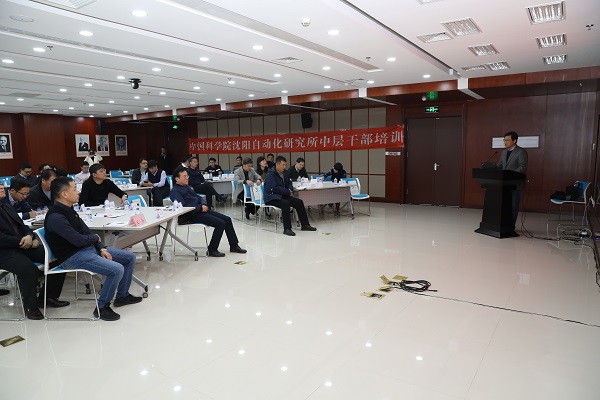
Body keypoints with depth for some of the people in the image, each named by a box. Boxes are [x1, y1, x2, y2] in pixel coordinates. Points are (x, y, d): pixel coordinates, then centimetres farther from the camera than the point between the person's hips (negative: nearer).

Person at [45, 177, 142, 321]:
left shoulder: (68, 210, 10)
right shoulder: (55, 217, -21)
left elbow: (86, 232, 12)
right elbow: (78, 240, -24)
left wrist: (101, 248, -2)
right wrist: (95, 238, -3)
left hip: (89, 248, 10)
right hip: (73, 257, -10)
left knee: (129, 257, 8)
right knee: (117, 270, -27)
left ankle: (122, 295, 23)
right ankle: (102, 307, -6)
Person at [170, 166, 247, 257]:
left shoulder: (187, 187, 20)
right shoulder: (175, 191, -7)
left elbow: (199, 197, 25)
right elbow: (183, 208, -20)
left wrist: (204, 205, 2)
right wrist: (200, 208, -18)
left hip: (201, 210, 9)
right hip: (191, 215, -9)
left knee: (227, 219, 1)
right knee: (220, 223, -20)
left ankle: (234, 246, 11)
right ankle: (212, 250, -7)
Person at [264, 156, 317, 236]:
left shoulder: (285, 173, 11)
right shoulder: (270, 174, -13)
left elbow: (289, 183, 25)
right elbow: (274, 188, -22)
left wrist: (290, 190, 0)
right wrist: (288, 192, -16)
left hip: (283, 195, 8)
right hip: (272, 197, -8)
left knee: (299, 202, -7)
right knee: (286, 203, -35)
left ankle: (305, 225, 2)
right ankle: (287, 229, -31)